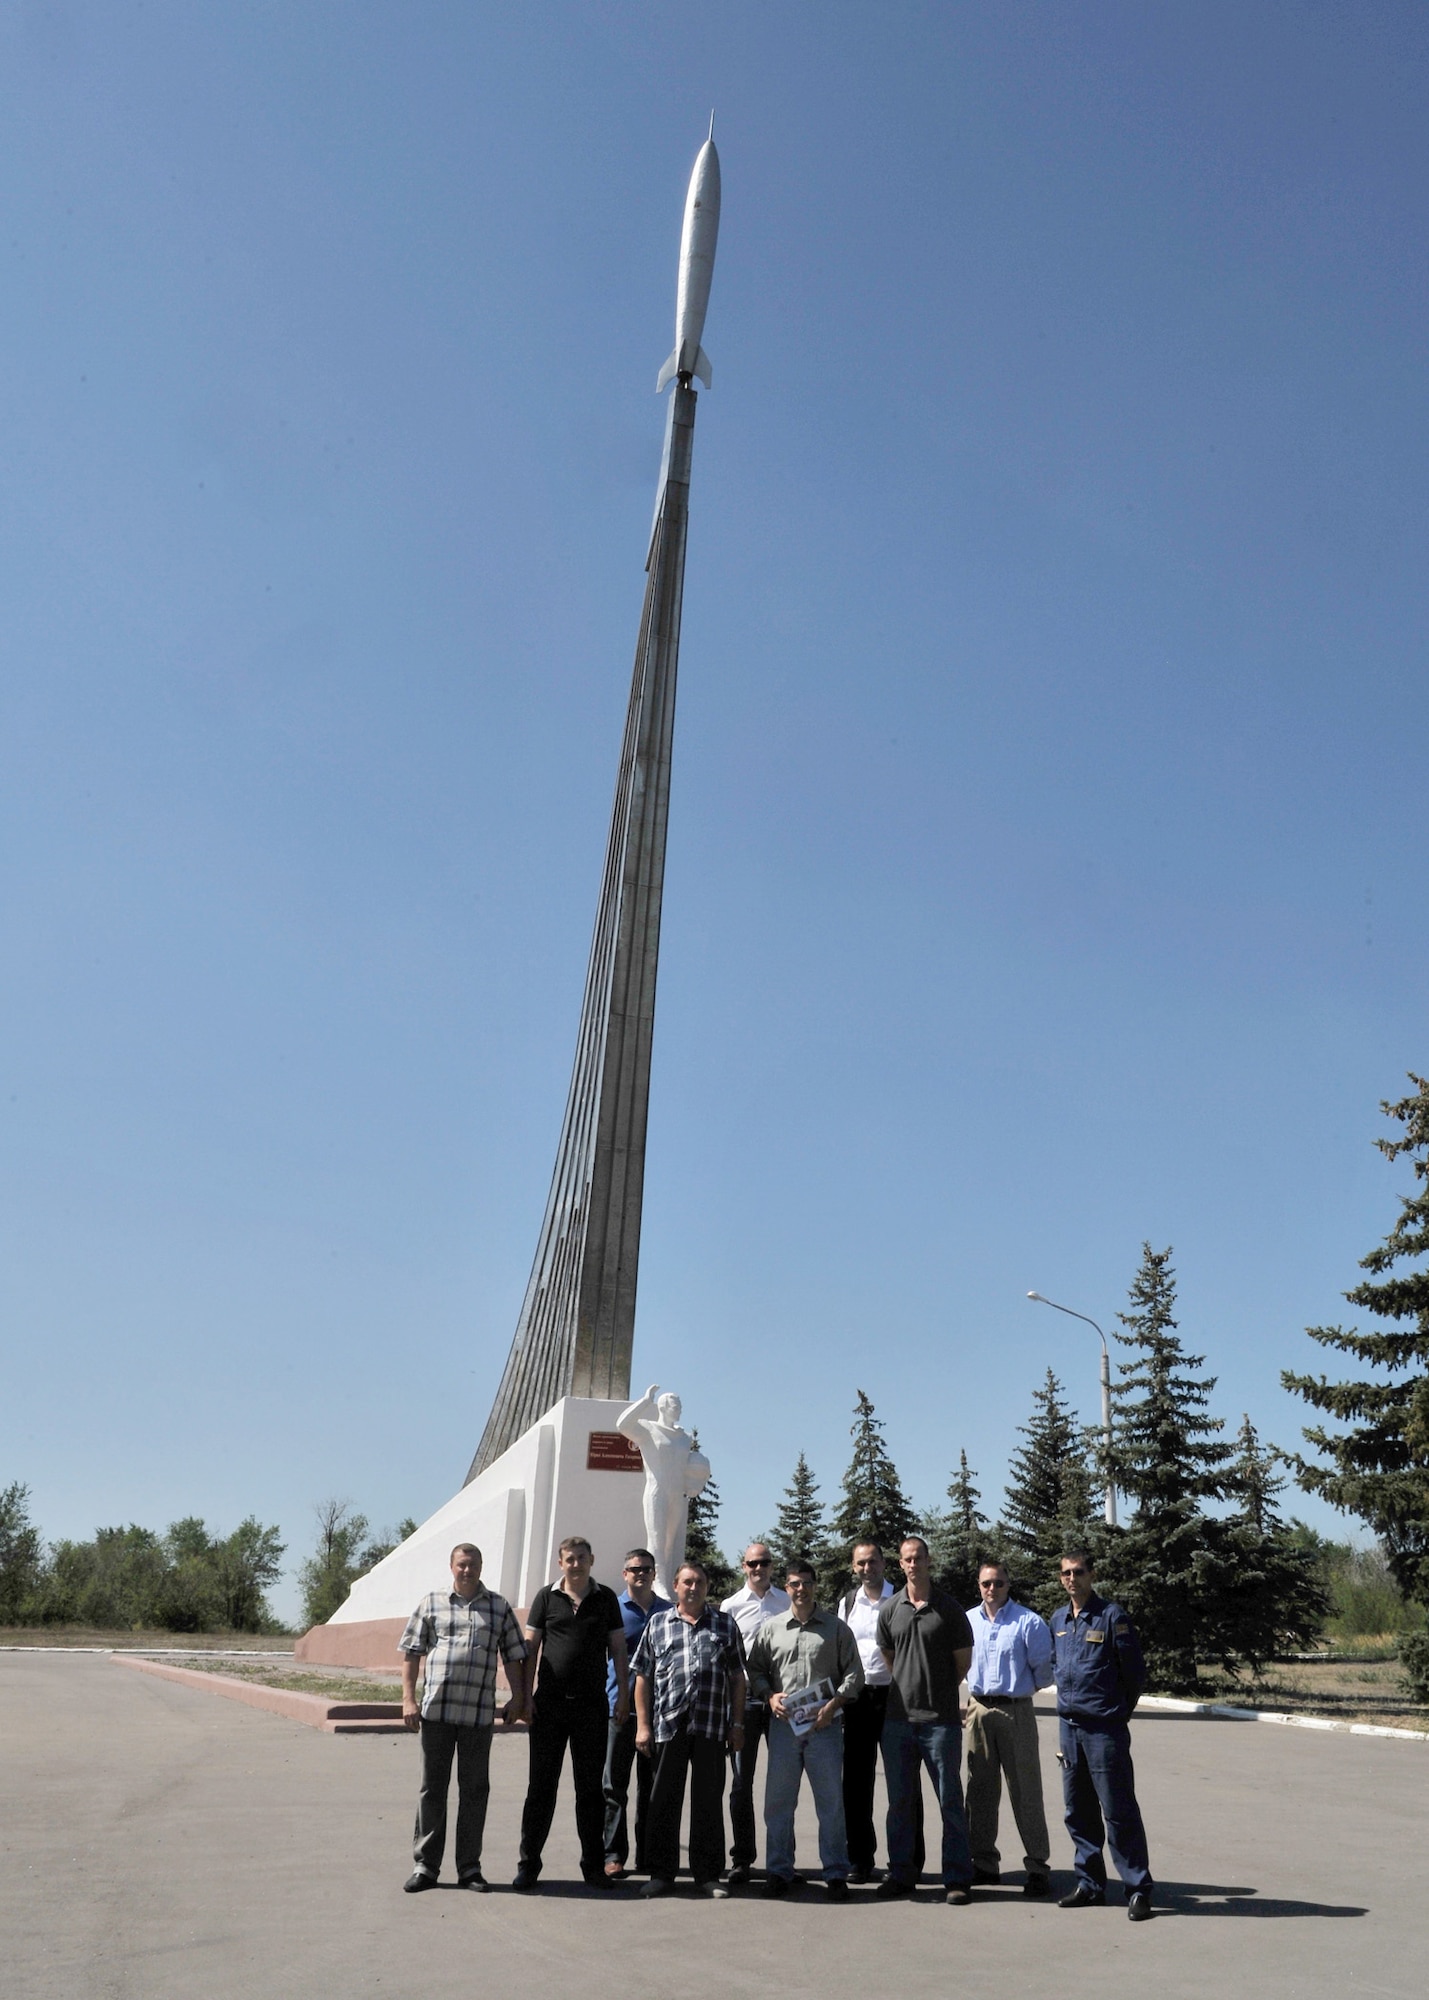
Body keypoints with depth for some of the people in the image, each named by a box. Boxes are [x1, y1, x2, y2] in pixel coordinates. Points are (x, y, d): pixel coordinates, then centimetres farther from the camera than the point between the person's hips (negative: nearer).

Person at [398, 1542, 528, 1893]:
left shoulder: (499, 1607, 9)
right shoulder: (432, 1604, 7)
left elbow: (514, 1656, 11)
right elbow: (411, 1652, 6)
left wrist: (517, 1698, 3)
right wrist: (408, 1699, -1)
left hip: (479, 1713, 1)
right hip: (436, 1710, 0)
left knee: (474, 1789, 6)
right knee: (432, 1788, 7)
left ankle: (469, 1867, 17)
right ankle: (425, 1865, 18)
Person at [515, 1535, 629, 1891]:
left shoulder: (605, 1598, 4)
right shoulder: (546, 1597, 2)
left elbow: (618, 1649, 7)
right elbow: (531, 1647, 3)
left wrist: (623, 1694, 0)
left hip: (592, 1705, 1)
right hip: (550, 1703, 0)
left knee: (591, 1788, 8)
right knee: (541, 1786, 5)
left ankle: (594, 1865, 18)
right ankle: (528, 1864, 15)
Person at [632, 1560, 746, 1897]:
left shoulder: (725, 1625, 11)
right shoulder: (657, 1624, 9)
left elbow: (737, 1677, 10)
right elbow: (643, 1678, 8)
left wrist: (737, 1724, 4)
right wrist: (643, 1726, 1)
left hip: (711, 1727, 0)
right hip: (667, 1726, 0)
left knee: (709, 1801, 6)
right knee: (664, 1801, 6)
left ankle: (708, 1873, 16)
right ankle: (661, 1873, 17)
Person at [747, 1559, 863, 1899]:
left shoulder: (835, 1628, 4)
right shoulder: (770, 1628, 9)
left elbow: (854, 1673, 4)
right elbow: (755, 1669, 13)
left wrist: (834, 1703, -8)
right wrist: (769, 1696, -4)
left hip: (825, 1725, -2)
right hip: (783, 1724, 2)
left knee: (831, 1802, 2)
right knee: (778, 1801, 7)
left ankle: (835, 1874, 13)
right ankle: (778, 1871, 19)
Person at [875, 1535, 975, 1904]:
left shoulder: (948, 1607, -3)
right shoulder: (890, 1609, 5)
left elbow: (963, 1660, 5)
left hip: (941, 1719, -3)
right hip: (898, 1717, 3)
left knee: (950, 1801, 2)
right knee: (899, 1801, 11)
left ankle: (957, 1878, 11)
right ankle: (901, 1874, 21)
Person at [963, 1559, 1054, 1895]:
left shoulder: (1029, 1622, -6)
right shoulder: (966, 1621, 5)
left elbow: (1043, 1669, 0)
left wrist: (1024, 1687, 10)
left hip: (1016, 1711, -4)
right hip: (978, 1709, 4)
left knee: (1025, 1791, -2)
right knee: (980, 1789, 10)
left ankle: (1038, 1868, 5)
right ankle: (984, 1862, 21)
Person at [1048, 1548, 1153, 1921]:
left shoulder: (1111, 1616, -10)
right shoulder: (1058, 1619, 9)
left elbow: (1134, 1673, -4)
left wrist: (1118, 1710, 5)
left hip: (1104, 1727, -6)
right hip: (1069, 1725, 6)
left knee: (1119, 1811, -3)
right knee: (1078, 1811, 12)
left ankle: (1138, 1889, 6)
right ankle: (1090, 1883, 23)